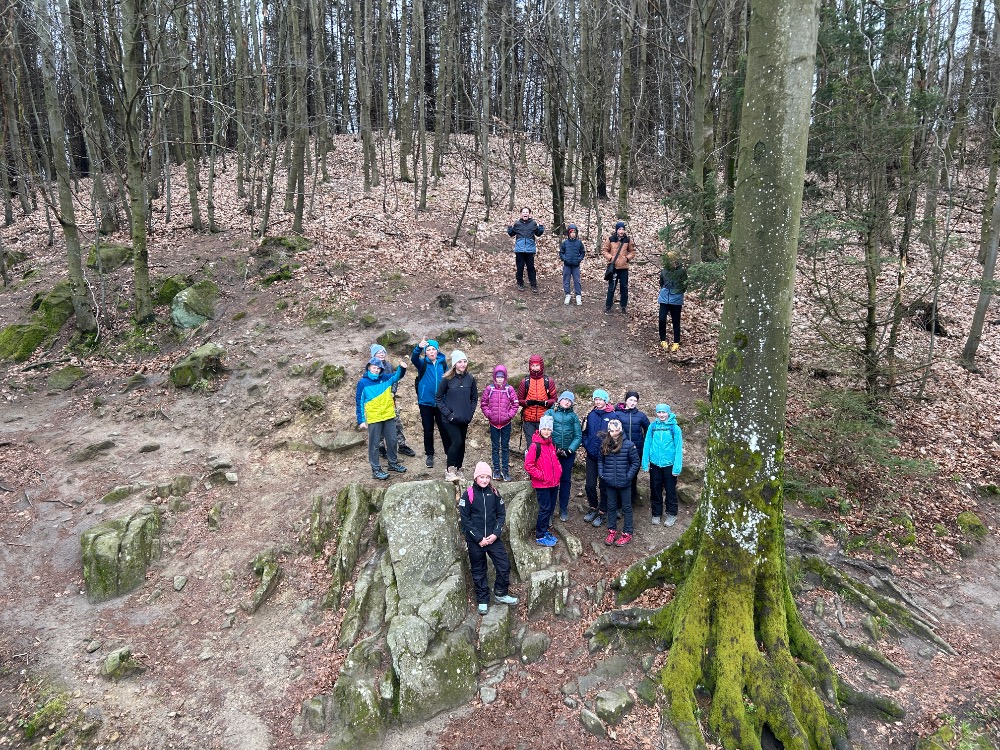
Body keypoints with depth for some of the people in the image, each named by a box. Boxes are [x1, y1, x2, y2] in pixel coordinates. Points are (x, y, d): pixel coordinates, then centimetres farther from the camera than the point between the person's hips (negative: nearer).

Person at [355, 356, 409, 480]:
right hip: (374, 418, -4)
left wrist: (402, 367, -21)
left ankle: (393, 463, 31)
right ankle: (376, 469, 12)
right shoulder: (363, 382, -7)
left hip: (389, 416, 4)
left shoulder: (385, 378, 3)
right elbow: (359, 402, -5)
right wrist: (361, 420, -6)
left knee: (392, 441, 14)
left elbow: (397, 376, 3)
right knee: (374, 444, 4)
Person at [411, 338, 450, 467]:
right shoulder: (422, 363, -2)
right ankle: (429, 455, 20)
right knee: (428, 430, 8)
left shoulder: (442, 363, 4)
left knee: (444, 429, 4)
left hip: (440, 402, 1)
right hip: (426, 402, -1)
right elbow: (413, 358, -24)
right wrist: (419, 347, -44)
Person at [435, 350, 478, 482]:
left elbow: (474, 398, 11)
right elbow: (438, 398, -3)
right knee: (457, 441, -15)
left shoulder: (470, 379, 2)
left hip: (464, 419, 4)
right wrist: (448, 414, -9)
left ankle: (458, 470, 21)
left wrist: (470, 414, 0)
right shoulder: (447, 379, -7)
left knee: (461, 444, 8)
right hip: (450, 419, -4)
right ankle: (449, 471, -4)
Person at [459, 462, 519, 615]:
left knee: (504, 565, 0)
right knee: (478, 571, 9)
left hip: (493, 538, 2)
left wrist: (495, 534, -10)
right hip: (475, 541, -2)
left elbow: (501, 514, 3)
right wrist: (479, 538, -13)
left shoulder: (494, 493, 0)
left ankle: (500, 594, 21)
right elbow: (465, 519, -9)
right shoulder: (468, 494, -9)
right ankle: (483, 600, 24)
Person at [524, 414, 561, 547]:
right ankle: (540, 537, 7)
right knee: (545, 509, -4)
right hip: (542, 485, -7)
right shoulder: (535, 446, -14)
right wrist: (541, 475, -16)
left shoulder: (552, 445, 10)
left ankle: (544, 531, 29)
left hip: (553, 483, 7)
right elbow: (528, 465, -16)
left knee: (551, 508, 14)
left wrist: (559, 471, 7)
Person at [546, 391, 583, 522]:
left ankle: (564, 509, 20)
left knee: (565, 480, 9)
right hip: (551, 452, -2)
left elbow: (578, 436, 1)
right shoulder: (550, 413, 2)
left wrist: (569, 450, -10)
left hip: (568, 453, 2)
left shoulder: (573, 416, 6)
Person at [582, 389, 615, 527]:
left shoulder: (612, 415, -7)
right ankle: (593, 507, 28)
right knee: (589, 485, 6)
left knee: (604, 485, 8)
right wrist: (586, 444, -2)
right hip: (592, 455, 4)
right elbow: (585, 432, 13)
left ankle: (601, 512, 21)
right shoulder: (591, 415, 5)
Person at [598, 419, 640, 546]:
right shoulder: (604, 444, -1)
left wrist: (628, 476, -11)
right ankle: (612, 531, 28)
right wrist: (601, 473, 2)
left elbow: (635, 462, -6)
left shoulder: (629, 445, -12)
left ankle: (627, 534, 18)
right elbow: (600, 460, 12)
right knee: (611, 507, 15)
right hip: (610, 483, 4)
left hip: (624, 483, -3)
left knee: (626, 507, 9)